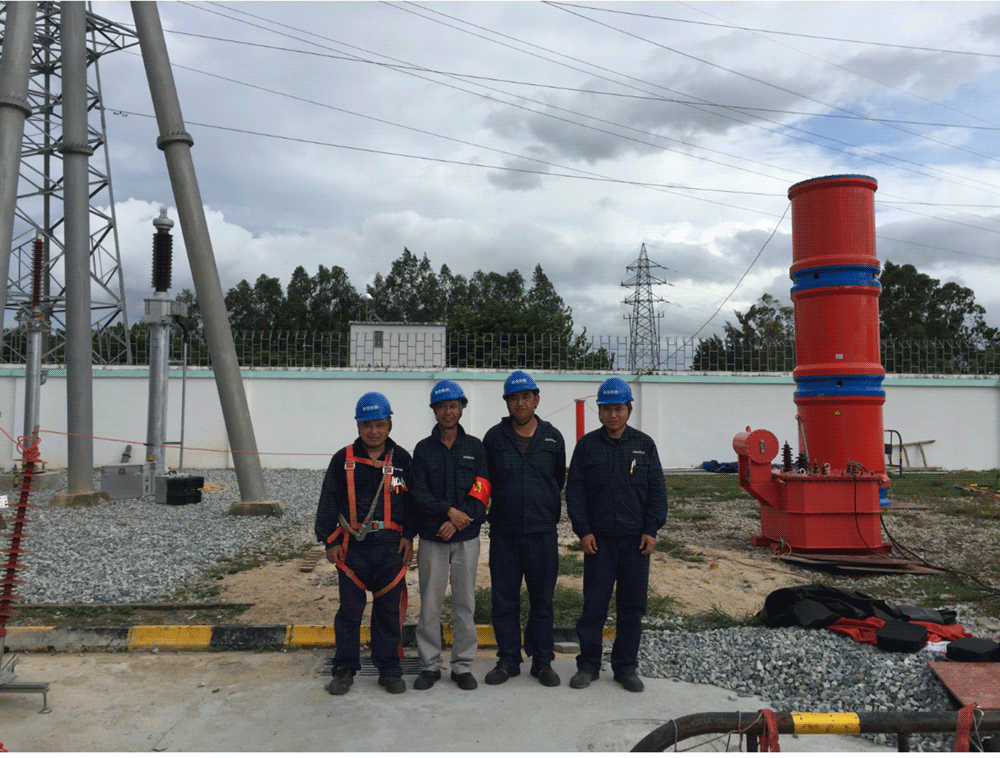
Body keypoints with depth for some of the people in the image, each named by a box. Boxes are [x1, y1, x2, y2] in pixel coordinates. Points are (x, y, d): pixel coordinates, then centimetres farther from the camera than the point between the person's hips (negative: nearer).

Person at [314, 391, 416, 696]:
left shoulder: (402, 459, 6)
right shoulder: (343, 460, 4)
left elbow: (413, 499, 10)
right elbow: (328, 502, 5)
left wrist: (409, 536, 2)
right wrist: (329, 540, 1)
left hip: (391, 545, 1)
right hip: (352, 545, 0)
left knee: (389, 608, 7)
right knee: (350, 608, 5)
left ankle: (389, 669, 20)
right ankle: (345, 668, 21)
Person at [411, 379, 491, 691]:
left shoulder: (475, 447, 5)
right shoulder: (423, 449, 4)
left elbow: (481, 493, -2)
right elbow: (419, 493, -3)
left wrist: (458, 521, -14)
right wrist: (449, 510, -16)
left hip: (466, 537, 0)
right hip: (432, 537, 0)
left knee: (465, 603, 6)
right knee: (430, 604, 4)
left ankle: (463, 665, 18)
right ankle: (430, 664, 17)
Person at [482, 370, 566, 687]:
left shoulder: (553, 438, 5)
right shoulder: (494, 437, 2)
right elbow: (483, 483, 11)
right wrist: (502, 508, 9)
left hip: (542, 533, 0)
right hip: (503, 533, 0)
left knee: (542, 600, 8)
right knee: (504, 600, 7)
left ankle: (542, 661, 22)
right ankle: (508, 660, 22)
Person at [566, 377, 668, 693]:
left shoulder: (644, 444, 6)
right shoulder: (587, 445, 4)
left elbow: (657, 490, 7)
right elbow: (575, 490, 3)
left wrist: (651, 529, -1)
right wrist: (583, 530, -4)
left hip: (636, 538, 1)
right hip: (598, 538, -1)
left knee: (632, 605, 7)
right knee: (594, 604, 3)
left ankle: (626, 667, 21)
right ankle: (588, 665, 17)